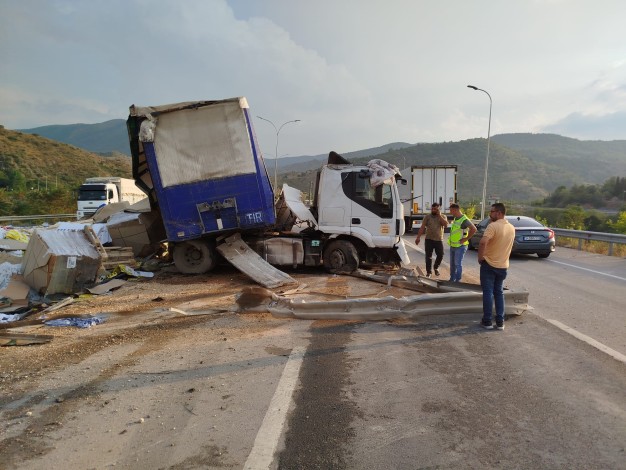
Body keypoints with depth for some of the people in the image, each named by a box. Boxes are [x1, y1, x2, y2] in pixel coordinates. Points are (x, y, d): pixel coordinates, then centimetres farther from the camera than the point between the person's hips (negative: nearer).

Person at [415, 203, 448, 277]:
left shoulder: (443, 216, 4)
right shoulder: (427, 216, 2)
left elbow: (446, 225, -15)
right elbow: (422, 228, -2)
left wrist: (439, 215, -15)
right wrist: (418, 237, -10)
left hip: (439, 240, 1)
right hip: (429, 239, -1)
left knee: (440, 255, 4)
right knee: (428, 256, 0)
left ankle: (436, 267, 30)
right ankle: (429, 272, 9)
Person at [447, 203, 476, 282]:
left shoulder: (464, 220, -18)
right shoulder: (455, 219, 10)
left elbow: (474, 229, -26)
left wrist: (466, 239, -20)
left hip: (460, 246, -9)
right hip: (452, 245, 9)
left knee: (458, 264, -4)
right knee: (452, 264, 15)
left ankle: (458, 281, 5)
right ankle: (452, 279, 25)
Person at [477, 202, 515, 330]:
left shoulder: (493, 226, -18)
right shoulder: (512, 228, 7)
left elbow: (483, 242, -29)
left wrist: (480, 257, -18)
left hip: (489, 264, -6)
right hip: (503, 265, 6)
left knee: (488, 293, 2)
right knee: (499, 293, 14)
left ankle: (487, 321, 6)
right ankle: (500, 322, 14)